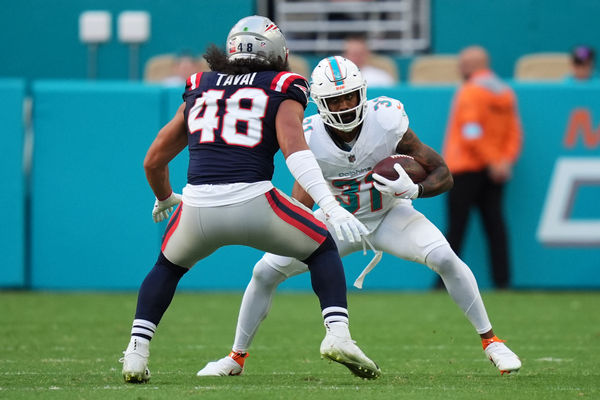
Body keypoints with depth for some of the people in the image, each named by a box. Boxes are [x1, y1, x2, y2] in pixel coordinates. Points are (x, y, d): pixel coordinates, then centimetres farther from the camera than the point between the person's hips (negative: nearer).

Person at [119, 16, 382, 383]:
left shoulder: (198, 90, 24)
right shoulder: (282, 89, 12)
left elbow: (153, 162, 29)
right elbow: (294, 149, -7)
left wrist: (164, 200, 50)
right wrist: (332, 208, -15)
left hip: (197, 207, 3)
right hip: (252, 204, -3)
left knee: (169, 267, 32)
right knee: (323, 249, 22)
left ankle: (137, 353, 16)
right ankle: (337, 334, 2)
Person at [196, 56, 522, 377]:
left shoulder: (386, 121, -26)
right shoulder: (310, 138, -23)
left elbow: (443, 175, -20)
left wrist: (414, 190, -41)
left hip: (389, 215, -1)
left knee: (444, 258, -27)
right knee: (265, 272, -7)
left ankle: (491, 341, -10)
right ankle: (236, 358, 13)